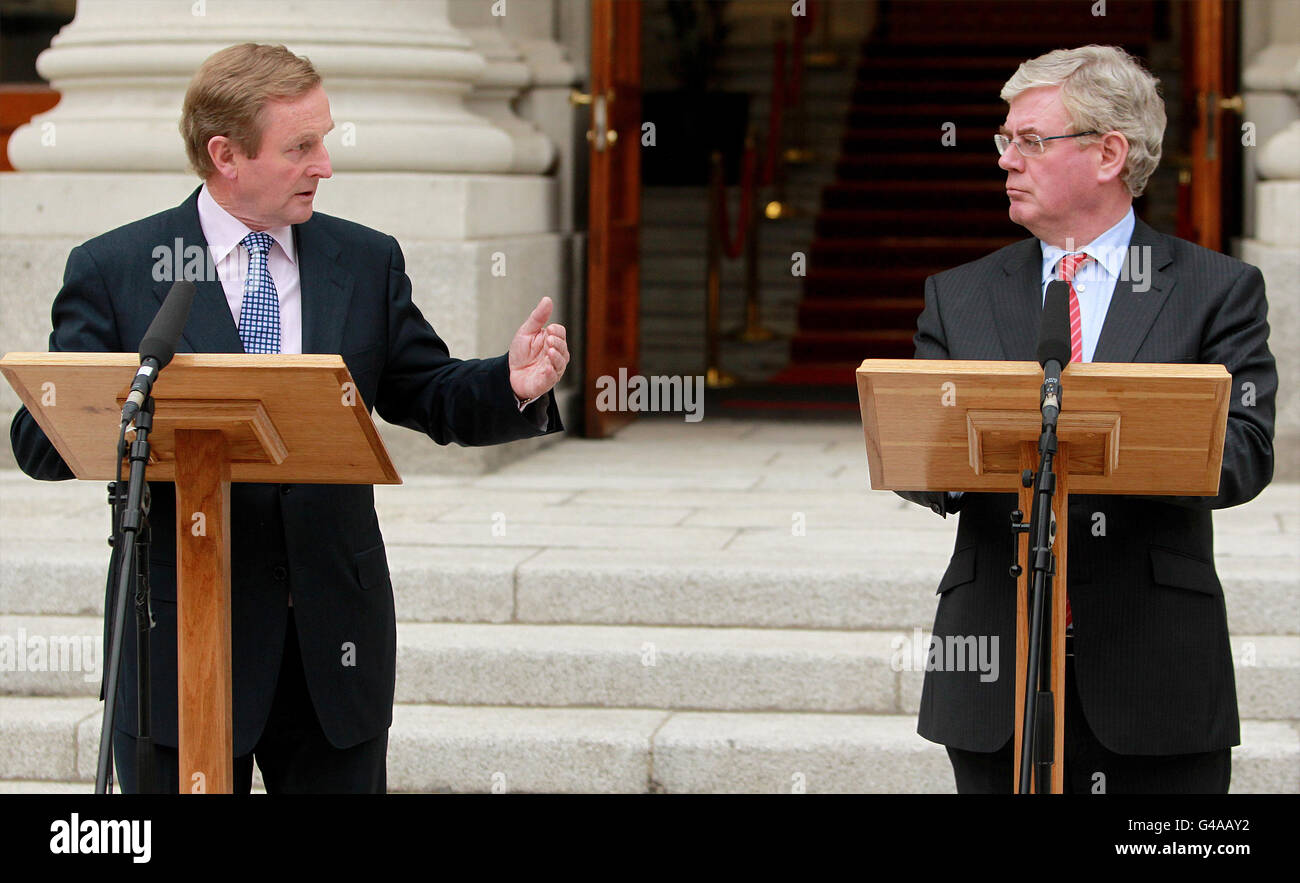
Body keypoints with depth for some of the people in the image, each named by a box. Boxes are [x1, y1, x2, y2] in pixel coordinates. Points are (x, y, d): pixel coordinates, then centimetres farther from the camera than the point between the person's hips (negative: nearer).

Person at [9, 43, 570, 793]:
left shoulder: (369, 262, 9)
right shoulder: (113, 270, -2)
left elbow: (431, 397, 11)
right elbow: (40, 442, -6)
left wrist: (513, 386, -12)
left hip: (336, 641, 3)